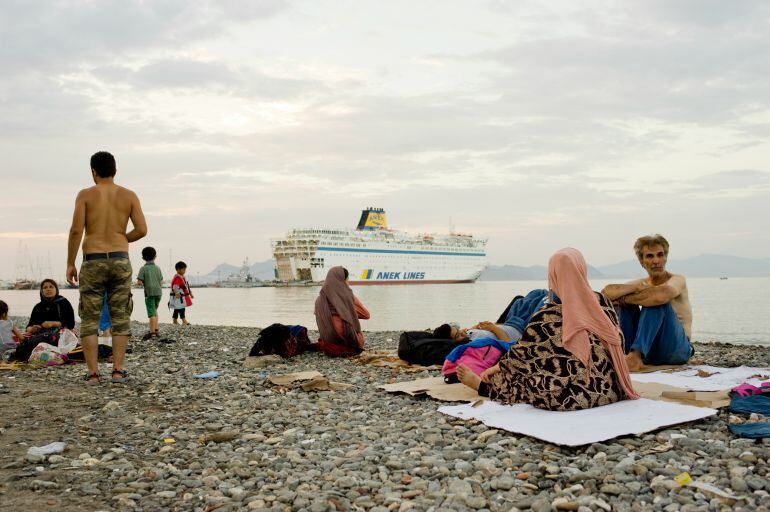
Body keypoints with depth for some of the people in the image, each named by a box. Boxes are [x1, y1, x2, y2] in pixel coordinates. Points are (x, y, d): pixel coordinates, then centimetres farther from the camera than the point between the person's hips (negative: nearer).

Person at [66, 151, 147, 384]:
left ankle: (93, 372, 3)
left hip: (92, 262, -1)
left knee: (89, 319, 6)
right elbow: (142, 229, -3)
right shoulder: (129, 196, 4)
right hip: (120, 260, 1)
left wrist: (70, 264, -2)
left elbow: (76, 230, -9)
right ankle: (118, 369, 5)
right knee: (120, 317, 8)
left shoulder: (85, 195, -1)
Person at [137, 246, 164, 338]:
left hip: (149, 293, -4)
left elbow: (139, 282, -13)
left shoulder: (143, 268, -7)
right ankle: (156, 330, 17)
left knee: (151, 312, -3)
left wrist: (142, 283, 8)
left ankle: (152, 332, -3)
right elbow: (161, 281, 8)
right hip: (158, 292, 4)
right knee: (155, 311, 18)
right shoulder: (158, 268, 6)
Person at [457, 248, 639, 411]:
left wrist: (495, 368, 15)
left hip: (575, 394, -6)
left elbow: (522, 352, -1)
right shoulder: (604, 303, 0)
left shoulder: (549, 315, -12)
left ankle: (480, 384, 34)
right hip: (612, 389, 6)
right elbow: (617, 341, 11)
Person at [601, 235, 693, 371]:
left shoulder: (678, 280, -6)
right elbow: (606, 292, -5)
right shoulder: (642, 284, 10)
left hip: (677, 349, -5)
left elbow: (663, 293, -33)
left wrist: (624, 300, -19)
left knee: (655, 299, -26)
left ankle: (635, 354, -38)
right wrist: (635, 288, -21)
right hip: (649, 351, 5)